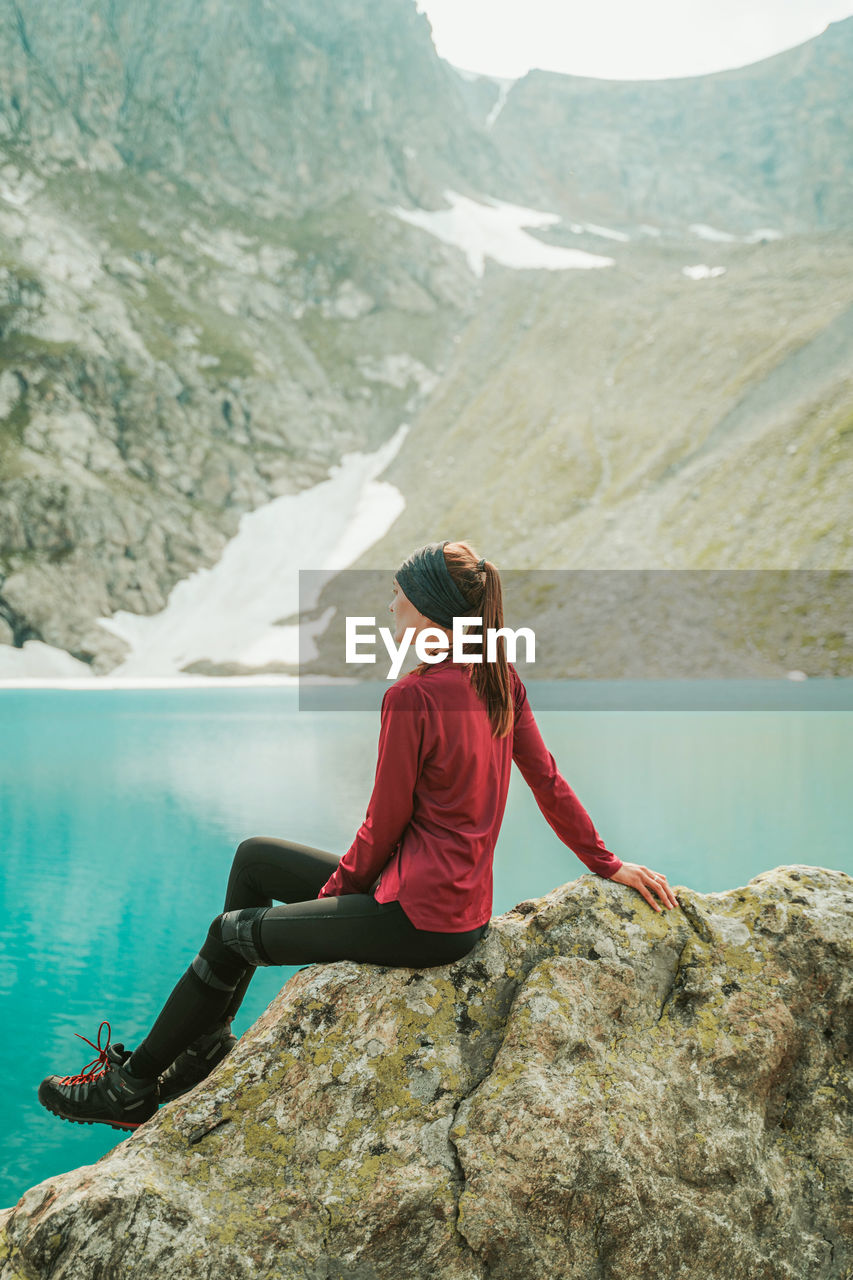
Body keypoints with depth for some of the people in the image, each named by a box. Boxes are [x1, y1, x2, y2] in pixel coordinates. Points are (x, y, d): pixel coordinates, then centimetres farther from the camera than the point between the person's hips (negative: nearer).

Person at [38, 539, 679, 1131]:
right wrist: (608, 865, 16)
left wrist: (336, 890, 2)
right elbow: (550, 783, 6)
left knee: (231, 933, 5)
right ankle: (204, 1041, 27)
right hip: (467, 905, 9)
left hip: (422, 918, -9)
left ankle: (133, 1086, 23)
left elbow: (384, 824, -14)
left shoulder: (412, 696, -22)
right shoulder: (501, 677, 2)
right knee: (254, 858, 18)